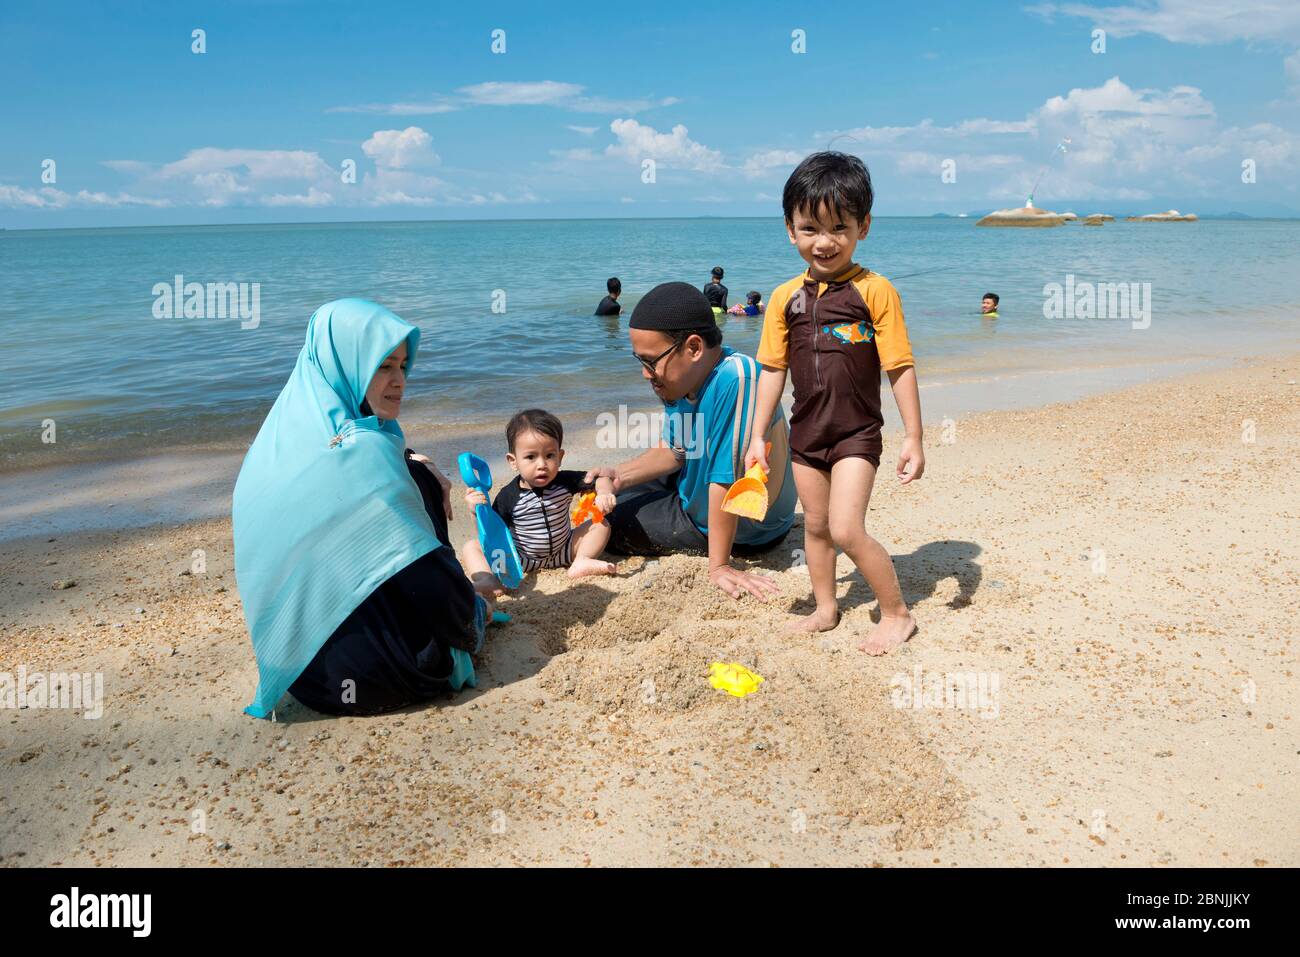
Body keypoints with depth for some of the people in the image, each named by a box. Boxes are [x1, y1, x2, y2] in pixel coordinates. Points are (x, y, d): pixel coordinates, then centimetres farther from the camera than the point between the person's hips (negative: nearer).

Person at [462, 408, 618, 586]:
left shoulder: (564, 481, -13)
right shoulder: (508, 496, -19)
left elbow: (600, 480, -5)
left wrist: (604, 493, -28)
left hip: (563, 550, 2)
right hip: (521, 557, -2)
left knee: (601, 524, -8)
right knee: (472, 547, -19)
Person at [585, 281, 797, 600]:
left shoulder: (735, 380, -38)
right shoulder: (682, 379, -11)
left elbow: (727, 480, -36)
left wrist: (718, 565, -31)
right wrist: (620, 475, -11)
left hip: (747, 532, -9)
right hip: (693, 495, 10)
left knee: (608, 521, -1)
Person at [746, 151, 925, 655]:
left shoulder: (874, 291, -11)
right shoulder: (786, 298, 2)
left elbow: (900, 368, -9)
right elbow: (773, 369, 6)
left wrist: (913, 438, -9)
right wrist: (758, 435, 4)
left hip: (856, 434, -5)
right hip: (806, 434, 5)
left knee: (846, 529, -13)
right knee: (815, 525, 16)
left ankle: (897, 614, 7)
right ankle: (825, 608, 35)